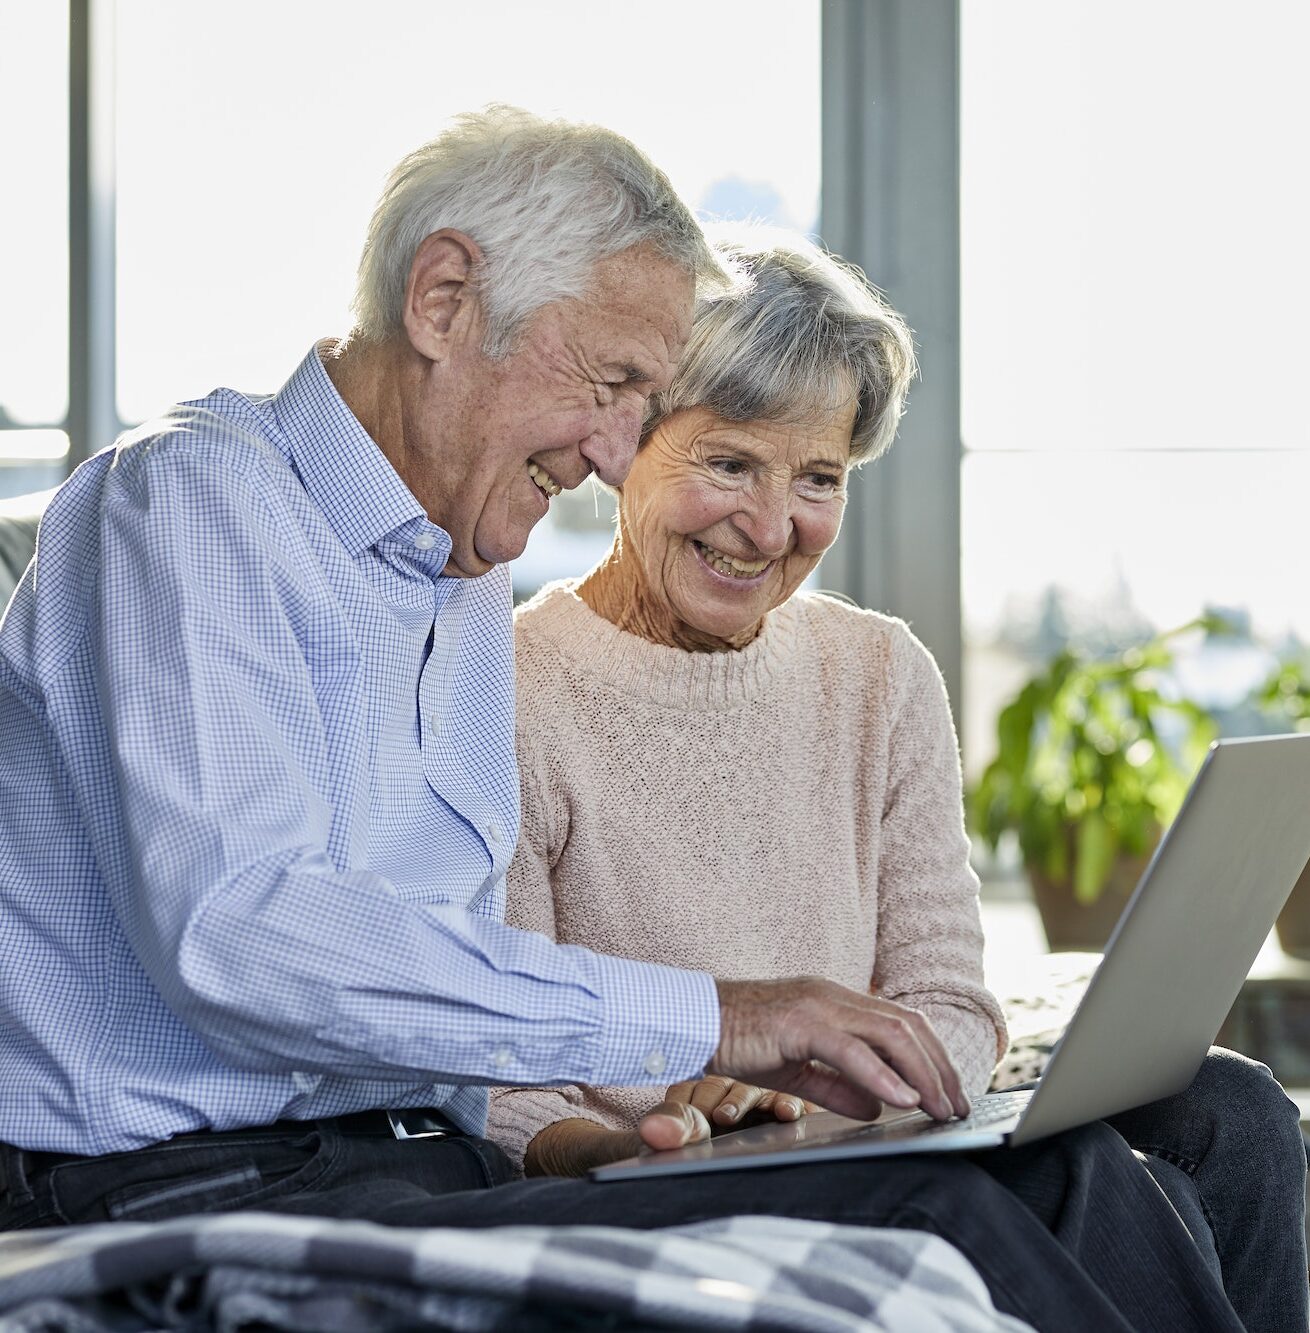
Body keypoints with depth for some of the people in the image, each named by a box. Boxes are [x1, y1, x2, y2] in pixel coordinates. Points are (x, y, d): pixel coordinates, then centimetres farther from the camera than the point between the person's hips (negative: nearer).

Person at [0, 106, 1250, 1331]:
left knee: (1054, 1173, -12)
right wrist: (697, 1018, -19)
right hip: (190, 1195, -8)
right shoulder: (191, 491, -6)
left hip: (427, 1174, 8)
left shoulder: (469, 594, 21)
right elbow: (232, 925, -21)